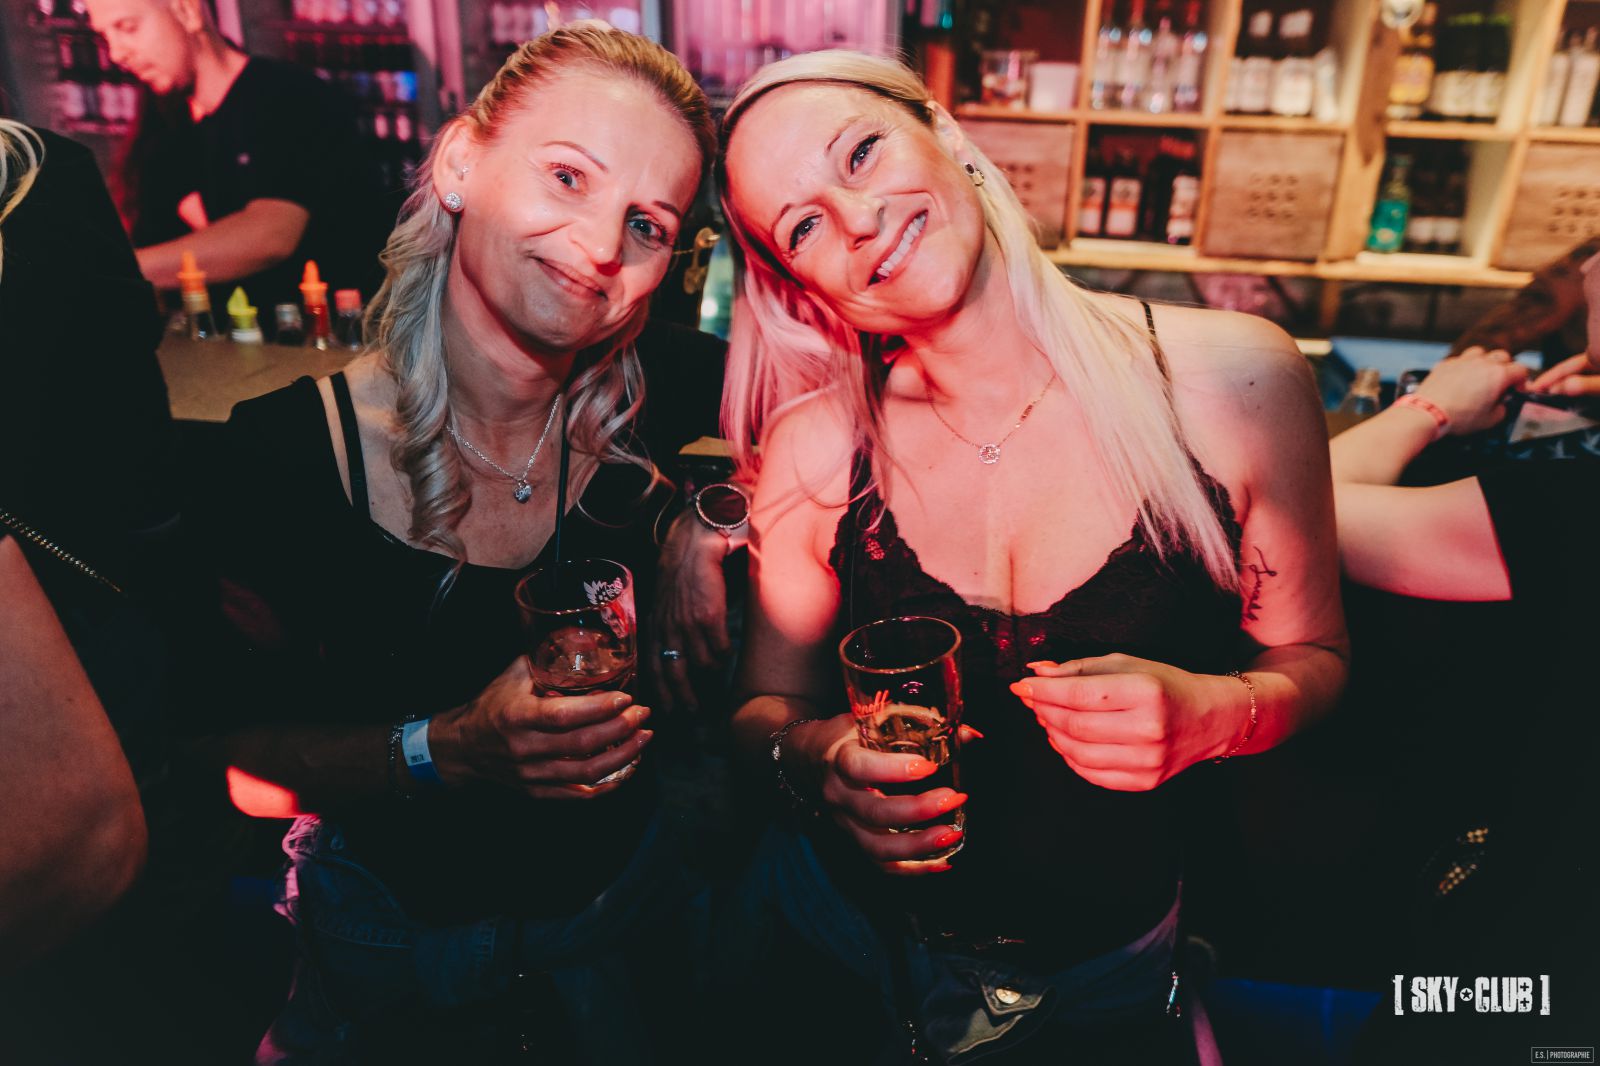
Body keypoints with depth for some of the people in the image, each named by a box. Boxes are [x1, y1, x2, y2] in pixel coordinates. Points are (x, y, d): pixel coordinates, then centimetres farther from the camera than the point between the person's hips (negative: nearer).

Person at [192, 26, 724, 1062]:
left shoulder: (653, 393, -19)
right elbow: (239, 751, -15)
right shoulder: (287, 453, -23)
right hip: (400, 930, -2)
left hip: (628, 898, 3)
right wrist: (450, 750, -31)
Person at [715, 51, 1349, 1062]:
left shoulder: (1235, 379, -13)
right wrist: (820, 755, -22)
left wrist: (1210, 712, -22)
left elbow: (1313, 658, -2)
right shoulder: (812, 447, -12)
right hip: (860, 936, 0)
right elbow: (769, 704, -1)